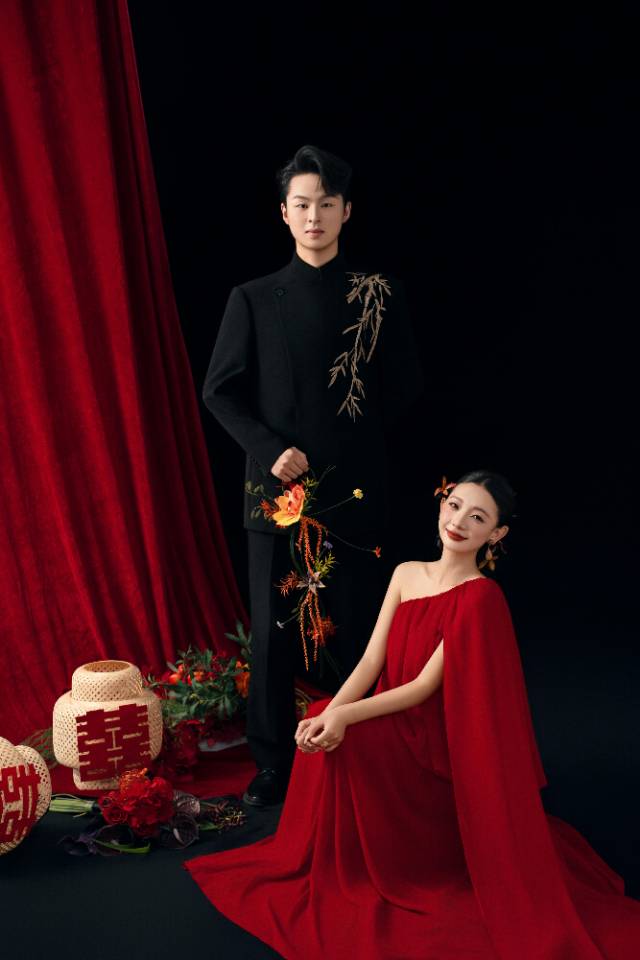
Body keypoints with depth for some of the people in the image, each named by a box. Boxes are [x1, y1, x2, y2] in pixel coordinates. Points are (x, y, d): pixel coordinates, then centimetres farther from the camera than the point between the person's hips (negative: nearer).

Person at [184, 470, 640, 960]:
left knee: (343, 741, -25)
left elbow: (425, 686, -21)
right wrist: (331, 712, -20)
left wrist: (344, 717, -28)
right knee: (321, 723, -16)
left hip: (439, 741, -6)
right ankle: (324, 864, 7)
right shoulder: (406, 574, 2)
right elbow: (372, 660, -3)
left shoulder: (481, 597, -18)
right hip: (394, 724, 6)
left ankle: (353, 877, 0)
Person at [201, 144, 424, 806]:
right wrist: (272, 450, -9)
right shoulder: (254, 299, 5)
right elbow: (219, 392, 3)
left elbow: (405, 387, 7)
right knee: (272, 634, 6)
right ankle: (273, 765, 18)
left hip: (356, 494, -1)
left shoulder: (381, 295, 4)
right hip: (276, 489, 1)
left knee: (356, 631, 4)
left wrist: (355, 445, 1)